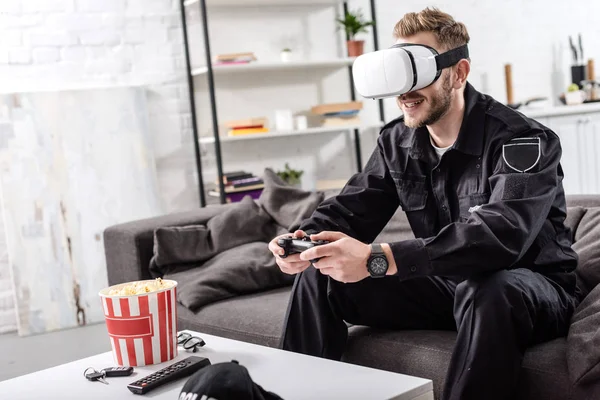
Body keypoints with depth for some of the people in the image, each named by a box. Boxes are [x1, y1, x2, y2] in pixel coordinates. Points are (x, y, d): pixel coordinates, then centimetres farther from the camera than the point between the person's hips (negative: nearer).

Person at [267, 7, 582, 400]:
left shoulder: (522, 140, -22)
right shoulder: (397, 141, 0)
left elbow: (499, 235, -38)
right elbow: (350, 209, 0)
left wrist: (379, 260, -47)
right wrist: (305, 241, -26)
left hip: (530, 288, -5)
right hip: (447, 283, 6)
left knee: (485, 292, -41)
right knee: (319, 275, -6)